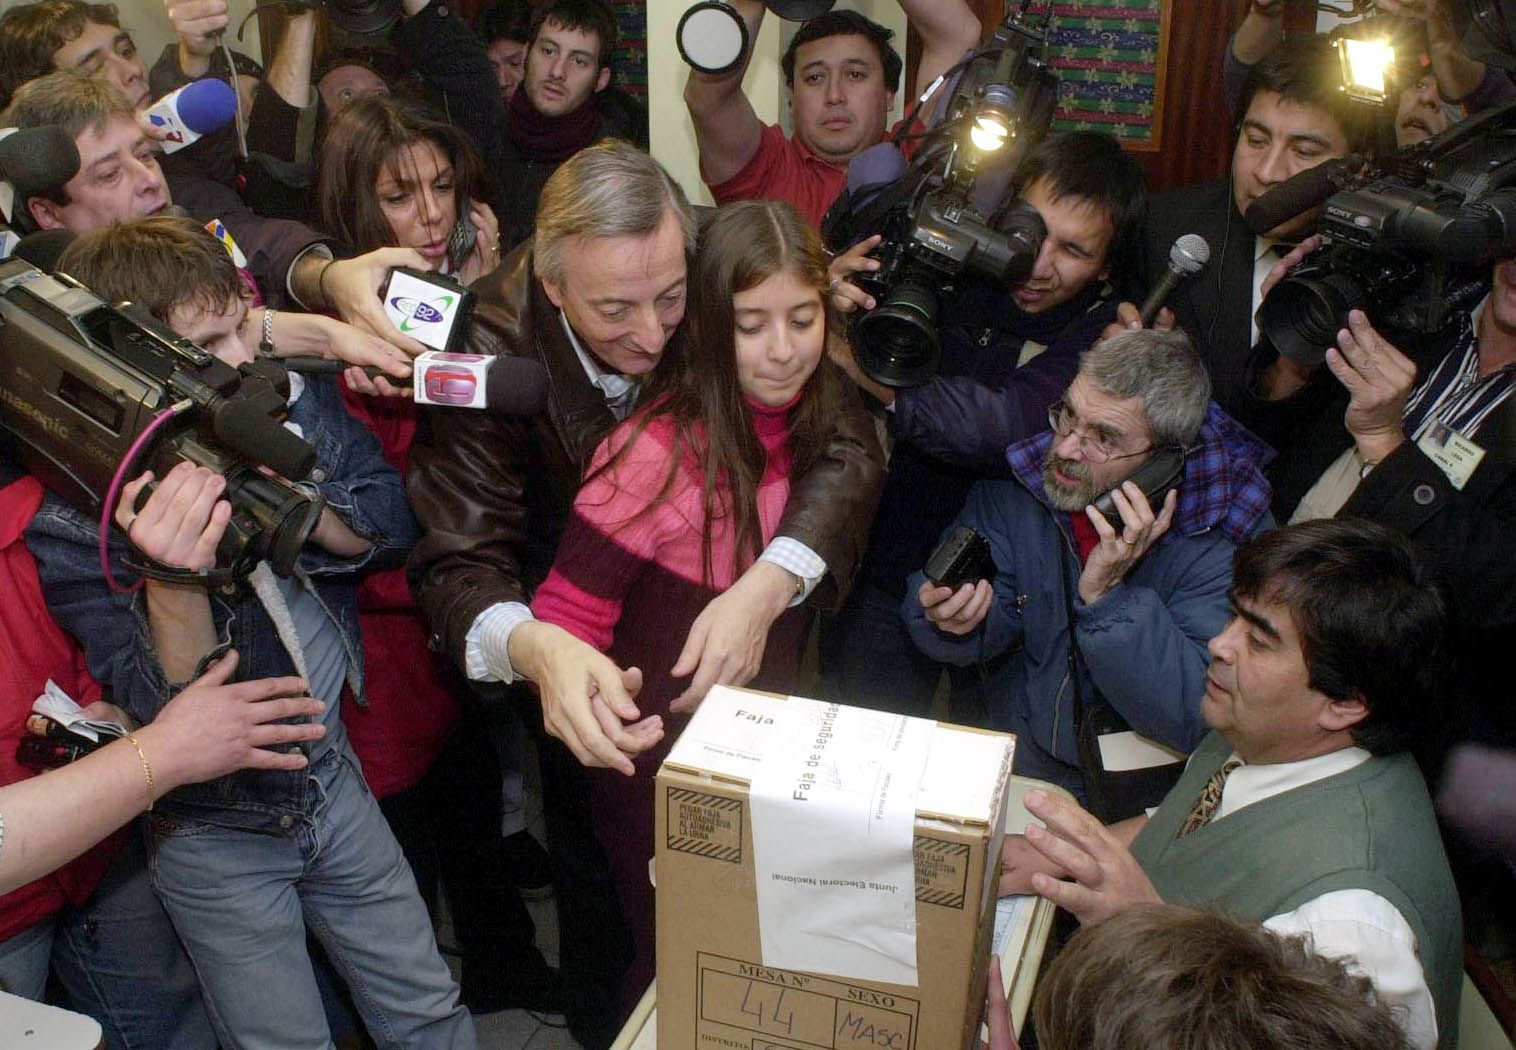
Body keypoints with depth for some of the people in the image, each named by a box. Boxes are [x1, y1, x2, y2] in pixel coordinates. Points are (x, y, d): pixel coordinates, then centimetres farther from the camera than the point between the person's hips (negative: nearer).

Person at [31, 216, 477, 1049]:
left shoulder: (284, 395, -12)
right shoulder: (70, 519, -23)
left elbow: (391, 528, -6)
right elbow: (172, 726, -26)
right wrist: (174, 577, -44)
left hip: (330, 769, 4)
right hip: (216, 830, -4)